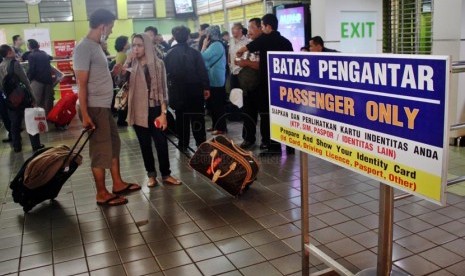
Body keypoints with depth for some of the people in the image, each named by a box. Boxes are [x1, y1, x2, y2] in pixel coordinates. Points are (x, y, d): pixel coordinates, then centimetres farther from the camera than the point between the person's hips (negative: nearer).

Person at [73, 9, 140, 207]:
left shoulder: (96, 46, 14)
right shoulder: (84, 48, -15)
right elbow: (82, 84, -19)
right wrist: (85, 115, -21)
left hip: (105, 107, 10)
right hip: (95, 108, -10)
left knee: (114, 145, 17)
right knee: (101, 150, -1)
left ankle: (118, 183, 29)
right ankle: (102, 194, 10)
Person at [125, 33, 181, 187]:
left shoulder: (158, 64, -2)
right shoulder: (131, 65, 5)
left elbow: (162, 89, -3)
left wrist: (163, 113, -9)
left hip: (155, 109, -2)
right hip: (138, 111, 2)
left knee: (161, 143, 0)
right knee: (145, 144, 8)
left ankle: (166, 175, 13)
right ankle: (151, 174, 21)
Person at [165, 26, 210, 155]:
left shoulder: (170, 54, -2)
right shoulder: (194, 52, -8)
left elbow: (165, 72, 4)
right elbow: (202, 71, -10)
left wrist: (171, 87, 15)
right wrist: (206, 87, -3)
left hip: (177, 91, 2)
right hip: (195, 90, -2)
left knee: (181, 118, 11)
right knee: (197, 117, 5)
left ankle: (183, 145, 16)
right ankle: (201, 143, 6)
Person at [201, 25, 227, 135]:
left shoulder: (216, 45, -16)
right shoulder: (215, 44, 16)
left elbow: (203, 57, -20)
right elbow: (206, 57, 17)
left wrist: (204, 45, -8)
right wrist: (206, 45, 9)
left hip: (216, 80, -10)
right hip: (213, 79, 10)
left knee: (218, 104, -5)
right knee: (212, 104, 15)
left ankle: (221, 128, 2)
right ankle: (215, 125, 25)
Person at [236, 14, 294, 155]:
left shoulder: (264, 39, -6)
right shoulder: (286, 42, 8)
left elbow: (244, 49, 3)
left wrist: (239, 52, 24)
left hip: (267, 82, -5)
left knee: (267, 113, 2)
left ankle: (273, 145, 3)